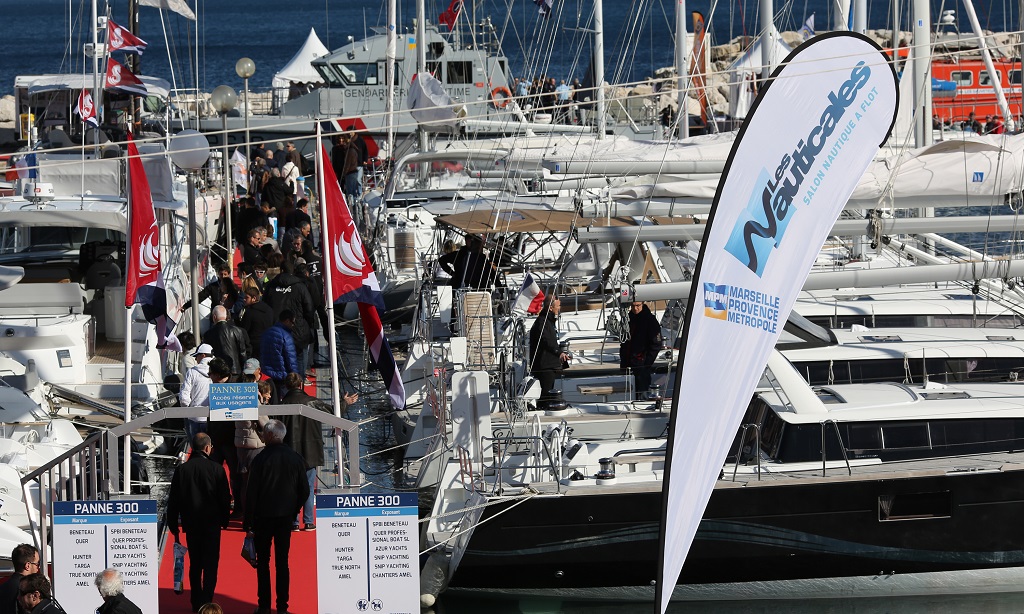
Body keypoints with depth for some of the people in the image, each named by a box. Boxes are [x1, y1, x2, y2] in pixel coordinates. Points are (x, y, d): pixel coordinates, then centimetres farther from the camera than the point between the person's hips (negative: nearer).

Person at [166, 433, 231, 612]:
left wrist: (173, 525, 10)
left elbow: (173, 500, 2)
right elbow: (225, 498, -4)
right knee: (210, 563, 2)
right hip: (212, 523, -2)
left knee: (195, 564, 13)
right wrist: (224, 520, 9)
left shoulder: (181, 470, -2)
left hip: (190, 523, 2)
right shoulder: (216, 469, -9)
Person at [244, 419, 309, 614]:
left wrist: (248, 521, -5)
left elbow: (251, 493, -12)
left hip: (263, 517, -3)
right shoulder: (295, 459, -3)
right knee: (282, 562, 9)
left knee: (263, 562, 7)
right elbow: (305, 490, 3)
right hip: (286, 518, 3)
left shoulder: (260, 459, -15)